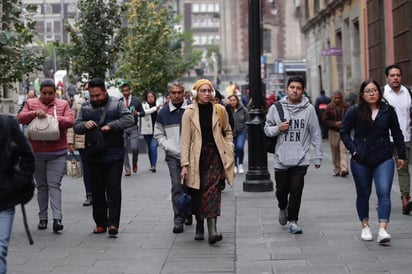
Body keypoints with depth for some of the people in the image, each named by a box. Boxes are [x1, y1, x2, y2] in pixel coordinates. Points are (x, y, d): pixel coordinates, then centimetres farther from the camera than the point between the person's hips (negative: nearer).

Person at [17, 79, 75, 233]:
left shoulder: (63, 104, 7)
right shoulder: (31, 103, 9)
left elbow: (70, 121, -4)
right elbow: (20, 118, -4)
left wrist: (56, 119, -22)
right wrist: (35, 113, -20)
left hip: (57, 153, -2)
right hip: (36, 153, 2)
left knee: (54, 185, -10)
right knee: (41, 185, 10)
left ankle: (57, 218, -16)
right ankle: (43, 218, 18)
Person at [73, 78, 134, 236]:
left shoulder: (117, 104, 1)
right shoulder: (85, 107, 9)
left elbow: (129, 119, -8)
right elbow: (76, 126, 8)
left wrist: (110, 126, -19)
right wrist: (85, 125, -15)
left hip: (114, 156, -3)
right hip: (93, 156, 3)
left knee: (114, 189, -5)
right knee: (97, 191, 7)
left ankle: (113, 223, -4)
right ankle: (100, 223, 16)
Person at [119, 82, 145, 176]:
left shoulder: (136, 101, 3)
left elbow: (143, 113, 7)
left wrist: (137, 113, -13)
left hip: (133, 128, -1)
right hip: (122, 128, 1)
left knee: (134, 148, -12)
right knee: (124, 150, -2)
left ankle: (134, 163, 16)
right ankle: (127, 169, 6)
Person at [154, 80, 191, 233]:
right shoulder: (163, 113, 6)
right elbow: (159, 135, 11)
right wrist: (172, 149, -2)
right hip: (173, 156, 0)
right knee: (177, 187, -7)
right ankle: (178, 220, -5)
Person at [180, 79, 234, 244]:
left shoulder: (219, 110, 6)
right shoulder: (189, 112, 1)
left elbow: (227, 131, 19)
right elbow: (185, 140, -2)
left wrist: (229, 151, 7)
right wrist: (184, 164, -8)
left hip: (215, 155, 0)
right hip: (196, 156, 0)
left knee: (212, 189, -13)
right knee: (197, 193, 7)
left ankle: (212, 229, -22)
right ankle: (199, 227, 24)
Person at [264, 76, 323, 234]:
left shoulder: (309, 109, 0)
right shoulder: (276, 108, 2)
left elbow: (315, 134, 4)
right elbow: (267, 129, 9)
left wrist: (318, 156, 3)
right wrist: (278, 128, -12)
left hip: (301, 159, -1)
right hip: (281, 158, 1)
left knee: (296, 190, -5)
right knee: (282, 190, 11)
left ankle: (292, 221, 6)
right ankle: (283, 208, 41)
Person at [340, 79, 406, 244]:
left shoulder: (387, 110, 1)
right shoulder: (354, 111, -4)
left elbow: (396, 133, 9)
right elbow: (344, 132, 3)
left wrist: (401, 155, 8)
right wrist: (353, 150, -7)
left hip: (384, 159, 0)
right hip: (361, 160, 0)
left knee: (384, 193, -12)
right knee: (363, 194, 11)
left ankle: (382, 230, -17)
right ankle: (365, 227, 26)